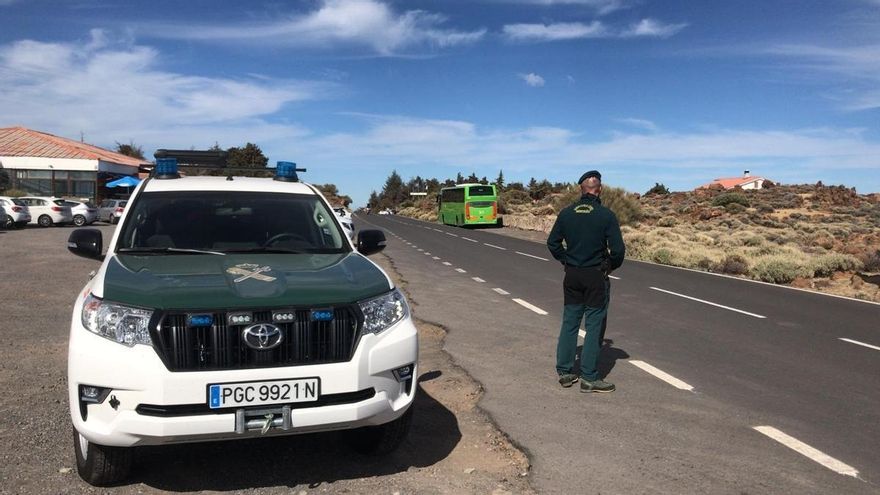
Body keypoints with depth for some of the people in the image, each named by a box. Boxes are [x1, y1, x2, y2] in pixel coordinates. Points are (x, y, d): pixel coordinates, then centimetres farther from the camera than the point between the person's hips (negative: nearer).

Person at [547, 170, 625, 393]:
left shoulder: (566, 213, 0)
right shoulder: (606, 215, -12)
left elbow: (552, 243, 4)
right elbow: (618, 249, -13)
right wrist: (611, 266, 5)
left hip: (572, 276, 4)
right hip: (596, 277, -4)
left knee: (569, 322, 12)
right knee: (594, 326, 4)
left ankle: (564, 372, 19)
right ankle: (589, 378, 9)